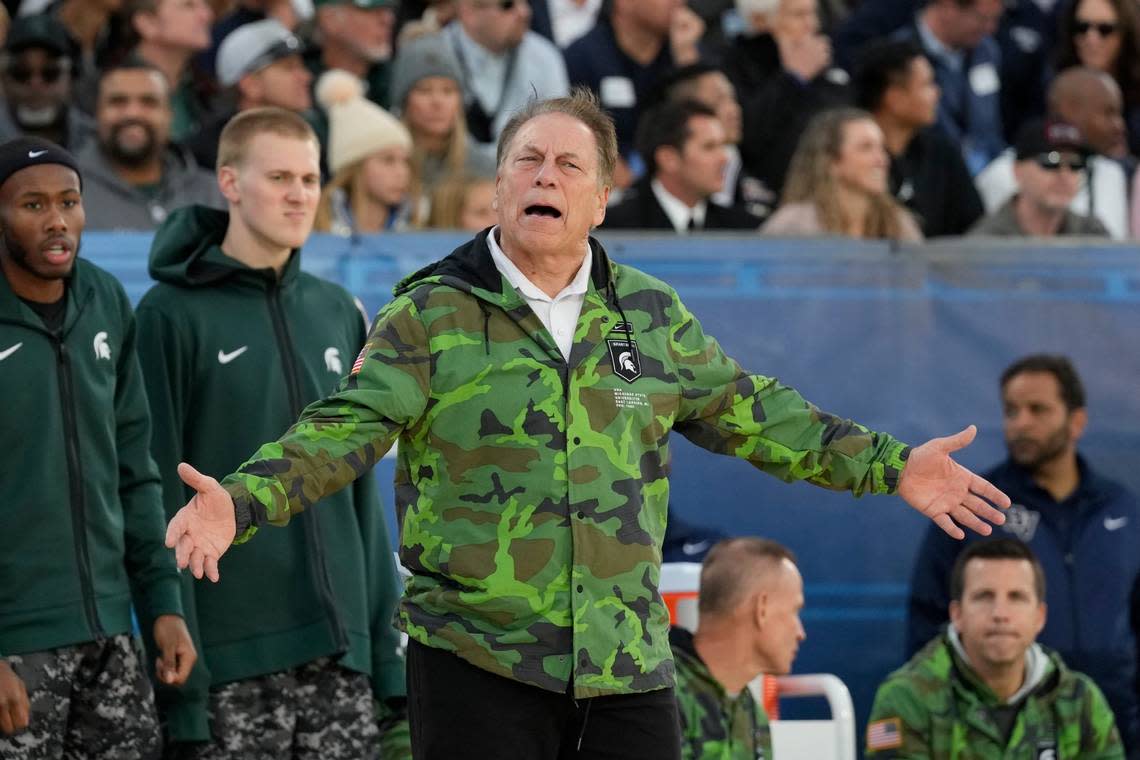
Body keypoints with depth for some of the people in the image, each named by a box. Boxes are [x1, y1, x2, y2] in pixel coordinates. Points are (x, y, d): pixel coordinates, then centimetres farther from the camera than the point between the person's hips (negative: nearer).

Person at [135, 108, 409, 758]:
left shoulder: (339, 314, 13)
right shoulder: (174, 315, -4)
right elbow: (159, 499, -7)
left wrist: (391, 651, 9)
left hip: (340, 658, 5)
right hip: (232, 665, -5)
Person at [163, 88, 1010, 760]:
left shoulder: (652, 315, 11)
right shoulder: (431, 316, -2)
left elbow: (749, 415, 20)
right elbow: (344, 430, -11)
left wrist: (893, 465, 18)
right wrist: (241, 502, -28)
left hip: (628, 667, 4)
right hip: (477, 663, -3)